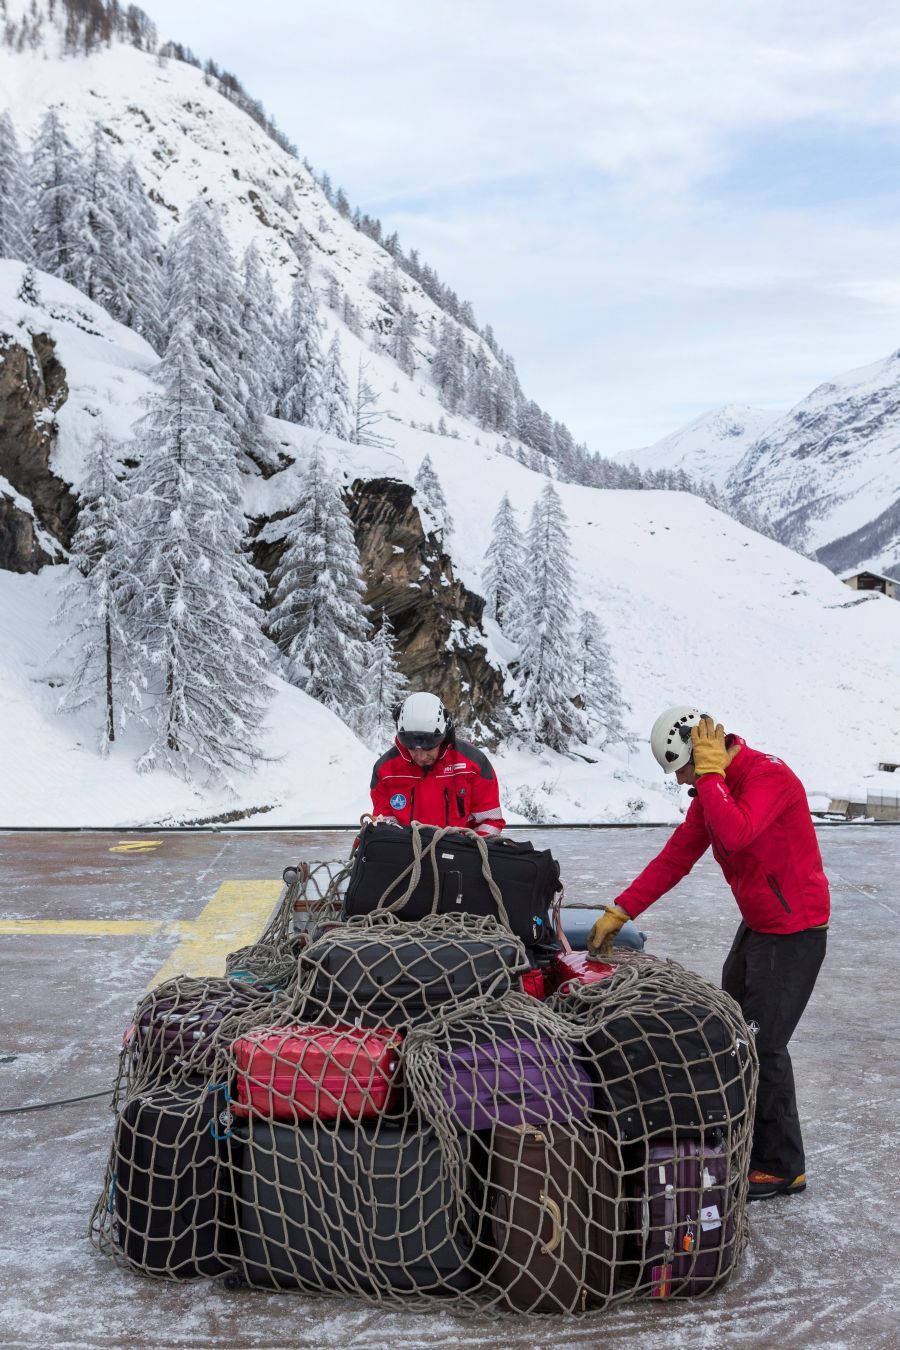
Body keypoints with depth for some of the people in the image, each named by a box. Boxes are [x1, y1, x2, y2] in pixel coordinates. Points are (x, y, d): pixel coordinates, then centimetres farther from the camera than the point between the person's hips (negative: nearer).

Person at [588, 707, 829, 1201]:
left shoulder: (768, 776, -22)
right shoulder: (713, 788, 6)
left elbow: (734, 835, -40)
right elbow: (675, 857, 7)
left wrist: (710, 773, -28)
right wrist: (618, 912, 4)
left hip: (794, 930, -10)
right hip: (757, 924, 10)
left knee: (762, 1045, -10)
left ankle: (782, 1167, 3)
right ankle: (741, 1142, 29)